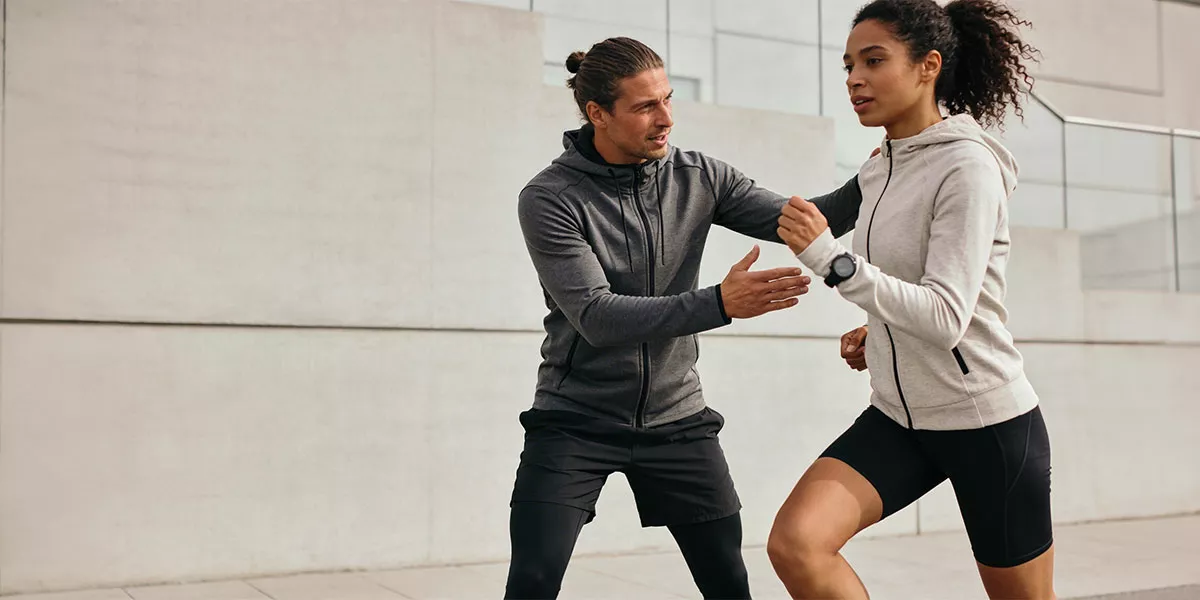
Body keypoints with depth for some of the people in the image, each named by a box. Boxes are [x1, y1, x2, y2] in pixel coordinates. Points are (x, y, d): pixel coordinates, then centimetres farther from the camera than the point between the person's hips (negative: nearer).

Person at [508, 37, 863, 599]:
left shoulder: (699, 178, -2)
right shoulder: (549, 199, -14)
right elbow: (597, 317, -24)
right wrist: (719, 304, -34)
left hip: (675, 420, 3)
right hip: (575, 421, -3)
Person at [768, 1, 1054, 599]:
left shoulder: (968, 168, -17)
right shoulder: (881, 170, 6)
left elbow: (947, 318, -27)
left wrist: (830, 258, -35)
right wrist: (875, 332, 6)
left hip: (988, 422, -6)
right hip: (898, 415, 6)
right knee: (794, 540, -15)